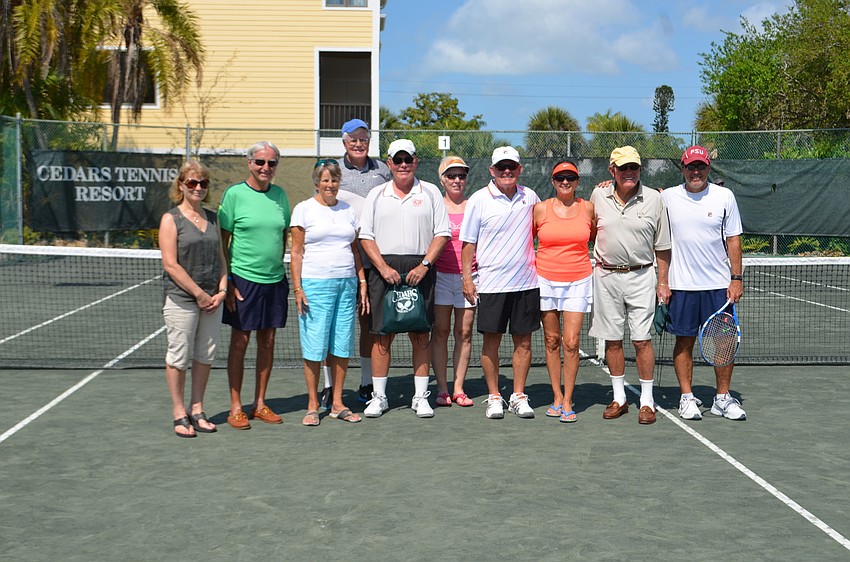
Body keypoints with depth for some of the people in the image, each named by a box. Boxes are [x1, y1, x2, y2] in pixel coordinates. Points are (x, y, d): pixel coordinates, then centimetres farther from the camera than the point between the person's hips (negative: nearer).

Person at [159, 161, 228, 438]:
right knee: (179, 357, 0)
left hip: (212, 300, 6)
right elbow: (171, 264, -11)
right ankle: (179, 414, 12)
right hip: (181, 299, -6)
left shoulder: (212, 218, 13)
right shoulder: (171, 219, -5)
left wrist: (221, 291, 1)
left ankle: (197, 410, 21)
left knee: (205, 356, 9)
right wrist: (199, 294, -12)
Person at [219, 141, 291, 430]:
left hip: (275, 279, 5)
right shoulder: (234, 194, -5)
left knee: (267, 341, 9)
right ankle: (235, 408, 10)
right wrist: (227, 281, -9)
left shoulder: (280, 195, 9)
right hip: (243, 278, -4)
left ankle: (259, 404, 20)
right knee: (240, 341, 1)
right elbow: (222, 241, -4)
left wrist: (280, 266, 9)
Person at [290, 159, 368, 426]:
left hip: (347, 283, 4)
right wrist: (297, 288, -8)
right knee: (314, 346, -3)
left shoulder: (348, 210, 14)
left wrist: (362, 283, 10)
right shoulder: (304, 209, 2)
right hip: (315, 284, -4)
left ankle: (338, 404, 14)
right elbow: (296, 251, -1)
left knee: (342, 345, 5)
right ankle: (312, 406, 7)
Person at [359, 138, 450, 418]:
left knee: (421, 334, 2)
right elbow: (366, 236, 6)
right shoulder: (377, 195, 10)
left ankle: (420, 396, 10)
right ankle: (379, 396, 9)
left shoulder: (430, 193, 7)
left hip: (420, 270, 0)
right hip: (384, 270, 1)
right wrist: (383, 267, -7)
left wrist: (424, 265, -9)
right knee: (382, 334, 1)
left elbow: (442, 233, 3)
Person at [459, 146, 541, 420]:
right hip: (491, 283, -3)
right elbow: (468, 242, 0)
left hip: (526, 282, 3)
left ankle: (519, 396, 15)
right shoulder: (479, 200, -2)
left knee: (523, 341, 5)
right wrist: (467, 278, -5)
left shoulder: (530, 197, 6)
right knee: (491, 341, 2)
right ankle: (494, 397, 13)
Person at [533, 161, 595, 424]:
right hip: (546, 281, 1)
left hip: (578, 282, -1)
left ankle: (568, 402, 3)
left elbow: (597, 238, 18)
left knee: (571, 343, -7)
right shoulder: (540, 209, 1)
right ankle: (557, 397, 17)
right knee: (552, 341, 6)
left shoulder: (587, 208, 2)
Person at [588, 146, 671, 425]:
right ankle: (619, 398, 18)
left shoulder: (654, 199, 0)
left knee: (642, 340, -2)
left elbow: (662, 247, 5)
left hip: (641, 276, -2)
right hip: (606, 276, 2)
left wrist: (663, 282, 2)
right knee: (612, 339, 7)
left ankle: (647, 401, 7)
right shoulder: (598, 196, 2)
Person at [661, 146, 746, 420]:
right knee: (684, 342, 4)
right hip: (681, 285, 0)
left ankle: (722, 398, 14)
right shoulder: (667, 197, 1)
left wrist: (737, 278, -2)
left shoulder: (725, 196, 2)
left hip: (719, 284, 1)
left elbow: (733, 240, 4)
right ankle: (687, 397, 15)